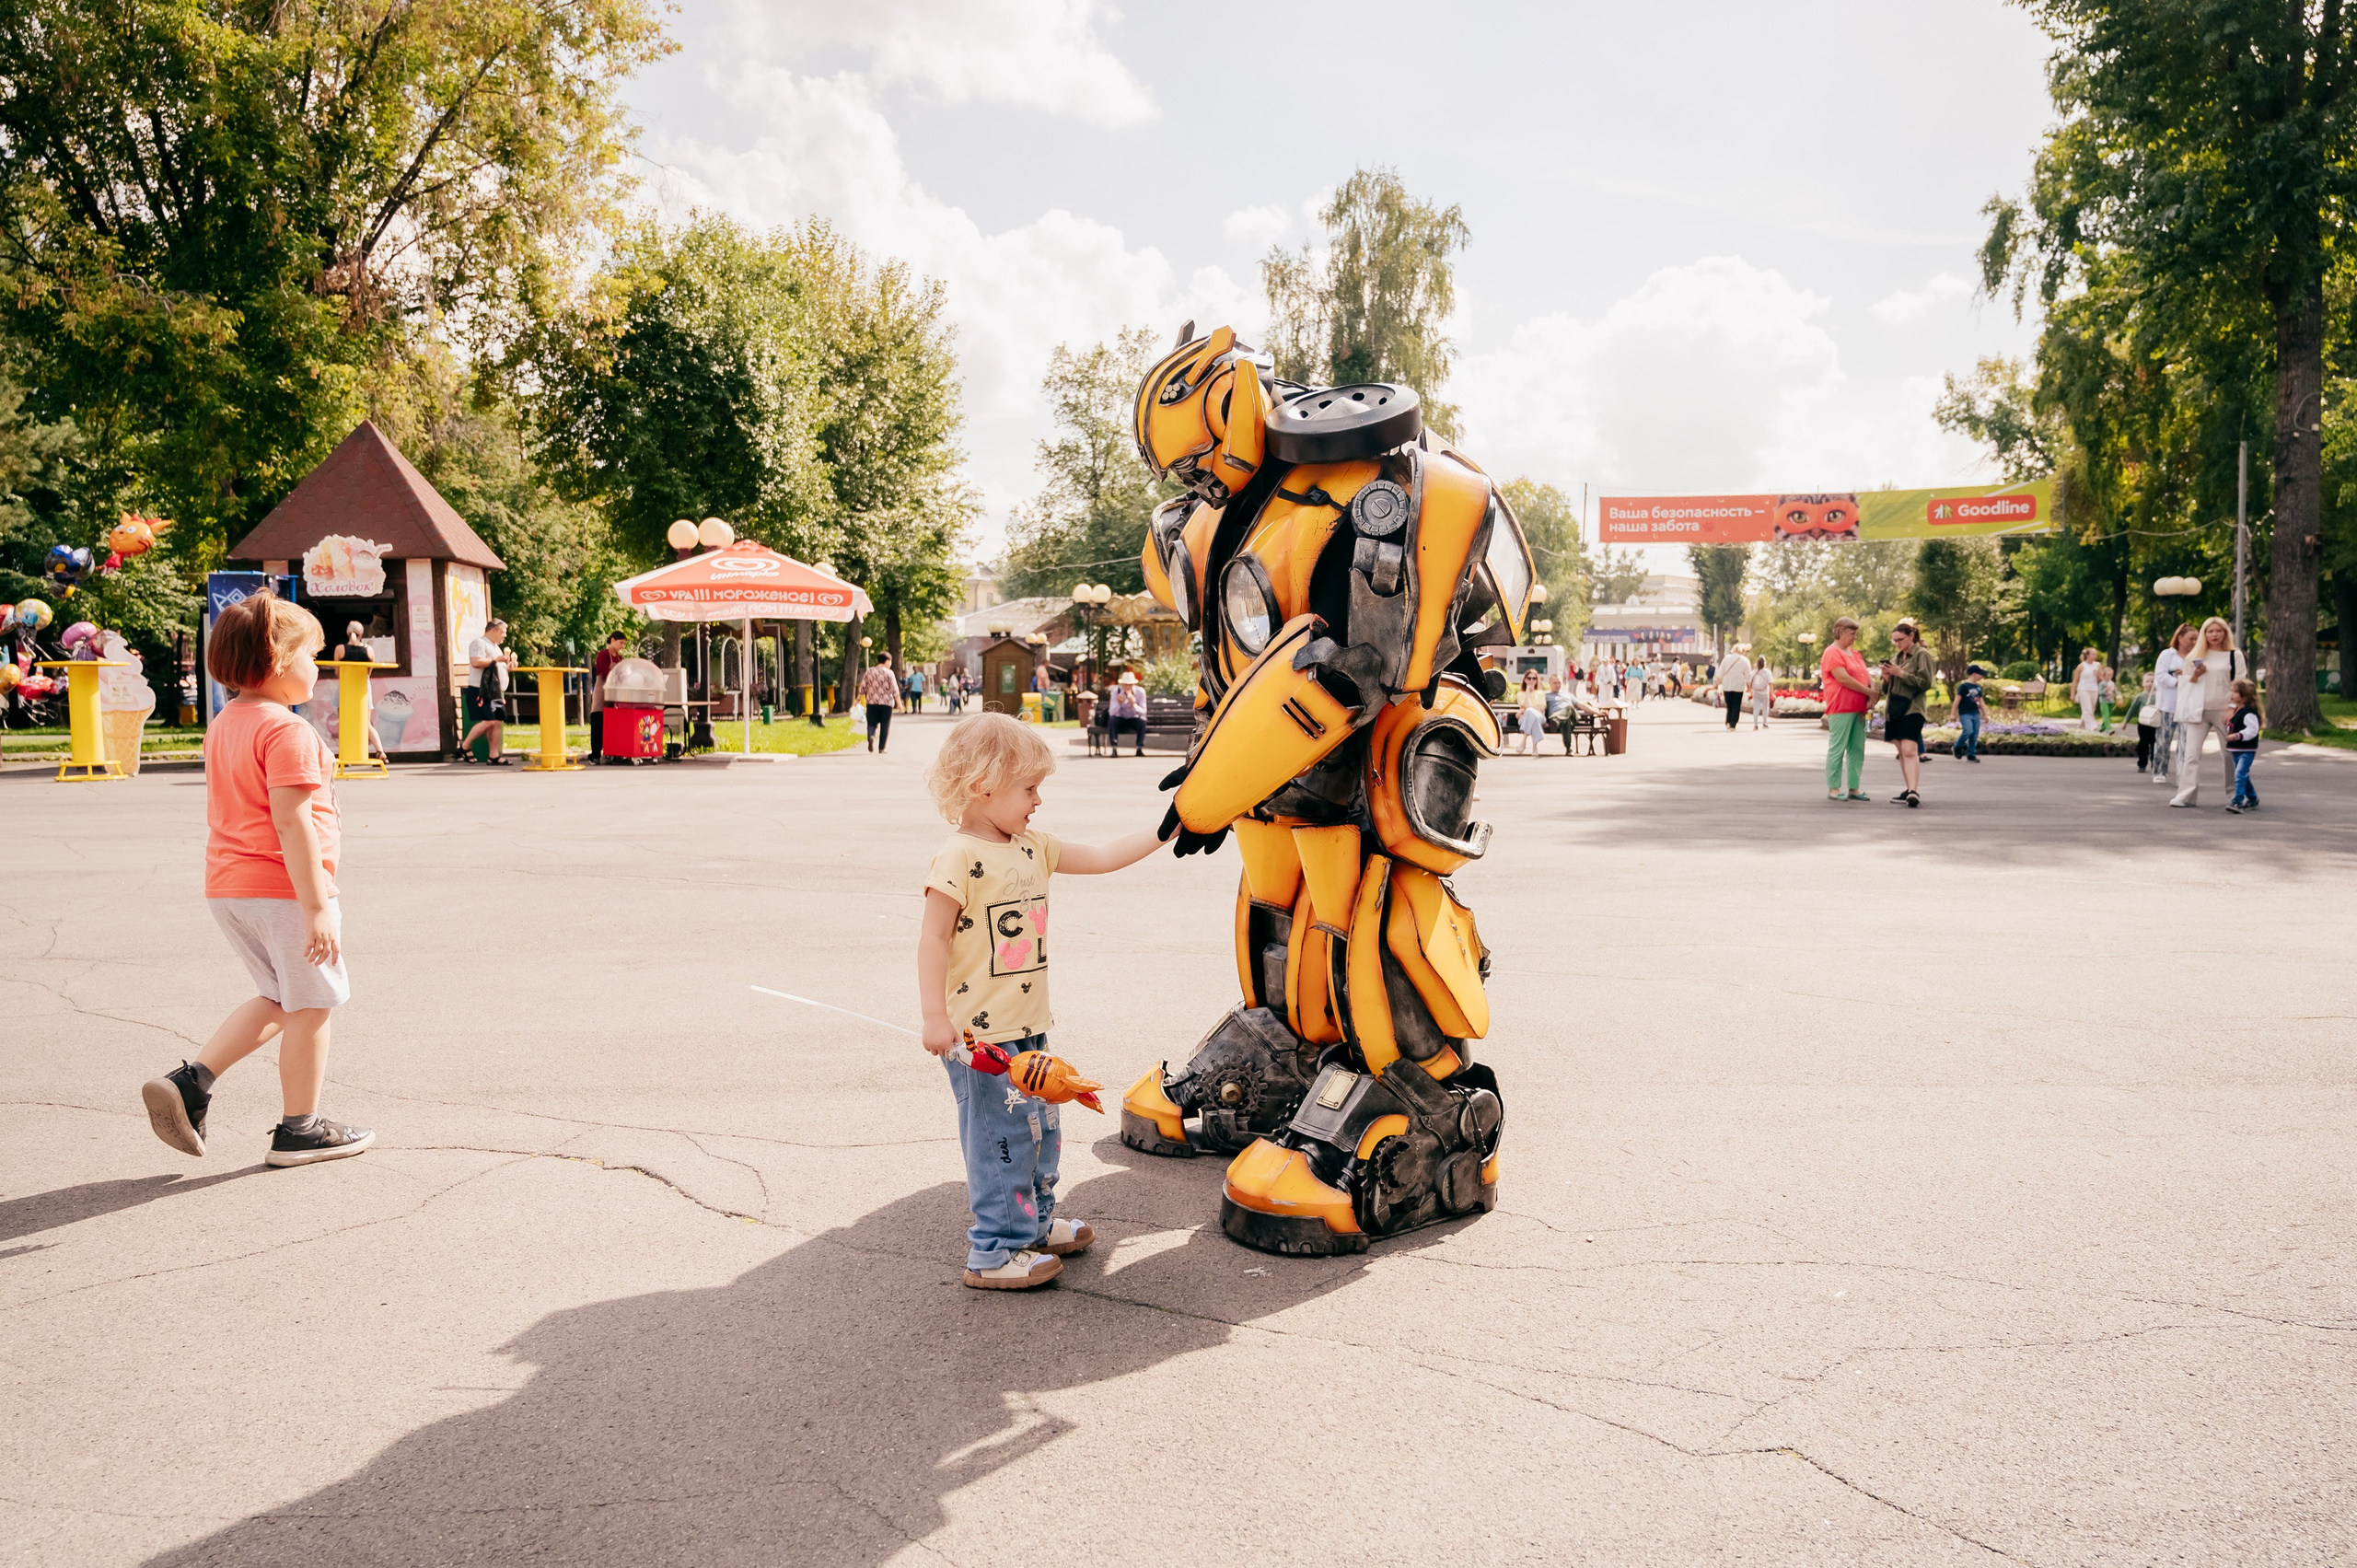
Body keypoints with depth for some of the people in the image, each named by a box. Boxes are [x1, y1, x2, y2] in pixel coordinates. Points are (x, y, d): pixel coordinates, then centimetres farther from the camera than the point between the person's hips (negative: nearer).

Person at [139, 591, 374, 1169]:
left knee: (278, 1000, 21)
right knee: (310, 1006, 5)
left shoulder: (224, 725, 13)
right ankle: (298, 1130, 15)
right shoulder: (287, 731, -17)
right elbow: (291, 822, -23)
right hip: (284, 887, -9)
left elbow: (224, 814, 19)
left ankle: (189, 1082, 9)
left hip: (227, 886, 9)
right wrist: (318, 908, -22)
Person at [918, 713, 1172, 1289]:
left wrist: (1166, 828, 11)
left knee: (1040, 1127, 20)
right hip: (980, 1035, -9)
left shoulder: (1032, 847, 9)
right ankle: (994, 1251, 11)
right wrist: (935, 1017, -21)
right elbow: (934, 938, -17)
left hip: (1027, 1026, 9)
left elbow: (1100, 857, 14)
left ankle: (1035, 1223, 37)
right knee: (1003, 1136, -2)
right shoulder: (960, 859, -16)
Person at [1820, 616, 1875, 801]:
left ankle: (1854, 789, 12)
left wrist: (1871, 694, -4)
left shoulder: (1855, 653, 19)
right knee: (1837, 749, -5)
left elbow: (1866, 675, 16)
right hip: (1840, 709, -8)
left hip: (1859, 709, 8)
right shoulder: (1832, 653, -7)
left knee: (1857, 750, 7)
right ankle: (1833, 789, -2)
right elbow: (1843, 678, -16)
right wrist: (1870, 693, -10)